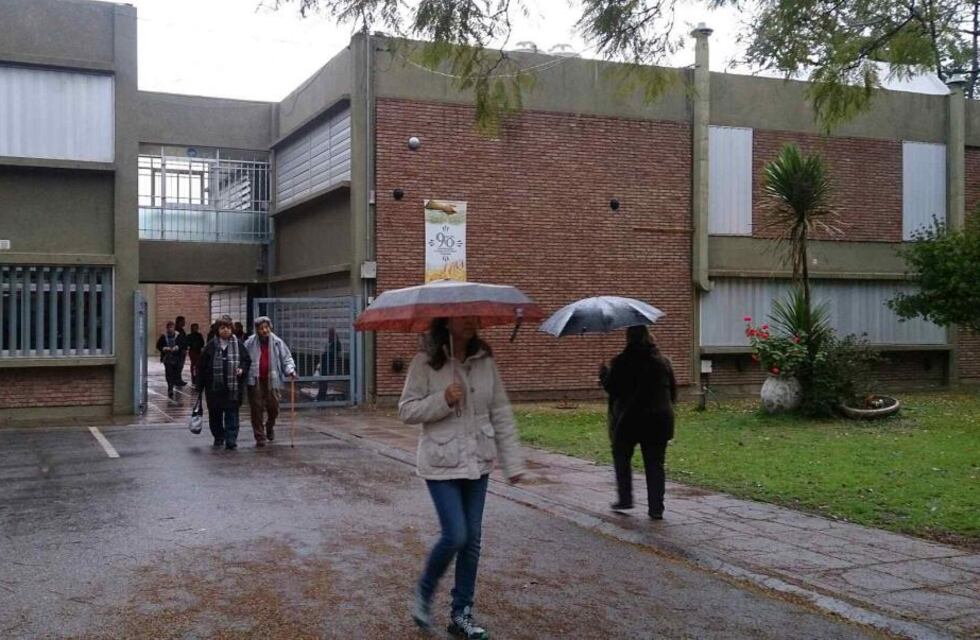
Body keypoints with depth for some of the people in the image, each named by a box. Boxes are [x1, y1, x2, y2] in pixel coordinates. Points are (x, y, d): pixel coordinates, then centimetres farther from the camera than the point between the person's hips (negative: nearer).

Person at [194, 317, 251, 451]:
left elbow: (247, 360, 12)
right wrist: (199, 385, 1)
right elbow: (202, 366, 3)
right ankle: (218, 437, 28)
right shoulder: (211, 346, 1)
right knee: (215, 414, 11)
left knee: (232, 414, -3)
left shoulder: (238, 345, 3)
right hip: (214, 387, 1)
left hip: (233, 387, -1)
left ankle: (231, 440, -3)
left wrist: (242, 369, -10)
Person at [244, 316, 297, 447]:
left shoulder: (277, 342, 0)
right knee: (257, 409, 0)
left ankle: (270, 427, 38)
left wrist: (290, 370, -12)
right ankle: (259, 437, 9)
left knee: (273, 407, 6)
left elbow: (286, 358, 4)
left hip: (272, 380, 1)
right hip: (255, 381, -1)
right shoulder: (250, 343, -1)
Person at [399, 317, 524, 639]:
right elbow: (407, 411, -7)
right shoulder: (426, 362, -10)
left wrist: (513, 462, 2)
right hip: (442, 463, -4)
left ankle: (461, 614, 22)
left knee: (472, 539, 8)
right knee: (455, 536, -11)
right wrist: (442, 401, -23)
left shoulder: (485, 361, 1)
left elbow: (501, 413, 4)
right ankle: (424, 591, 18)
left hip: (478, 461, 4)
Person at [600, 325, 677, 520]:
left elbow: (611, 386, -5)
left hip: (630, 418, -4)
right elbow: (673, 390, 10)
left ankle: (625, 499, 14)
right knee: (655, 464, 8)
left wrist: (603, 374, 15)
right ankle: (656, 508, 6)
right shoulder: (663, 362, 5)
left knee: (622, 457, 17)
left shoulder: (622, 362, -10)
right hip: (660, 420, 4)